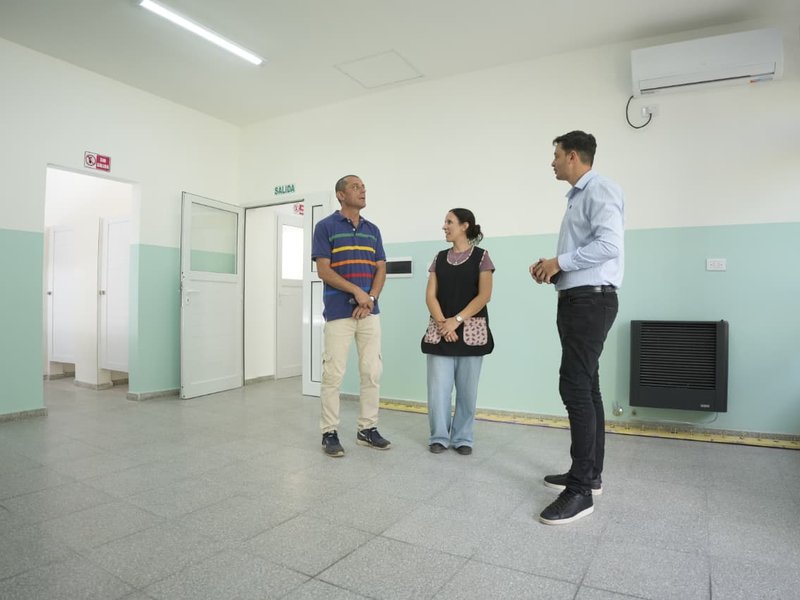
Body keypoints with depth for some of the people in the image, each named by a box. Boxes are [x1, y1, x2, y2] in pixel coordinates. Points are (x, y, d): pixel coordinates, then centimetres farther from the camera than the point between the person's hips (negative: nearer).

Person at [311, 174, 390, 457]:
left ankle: (367, 429, 20)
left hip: (370, 312, 5)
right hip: (338, 312, -5)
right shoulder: (325, 227, -2)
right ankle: (329, 433, 12)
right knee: (333, 374, 0)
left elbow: (381, 269, 10)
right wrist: (357, 291, -16)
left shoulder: (373, 230, 13)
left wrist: (370, 298, -7)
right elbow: (323, 270, -9)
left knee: (372, 372, 7)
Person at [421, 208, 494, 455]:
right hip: (441, 330, 3)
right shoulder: (439, 258, 12)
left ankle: (462, 438, 18)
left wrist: (457, 320, -15)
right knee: (438, 387, 0)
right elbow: (430, 295, 5)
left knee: (467, 388, 4)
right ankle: (439, 437, 14)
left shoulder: (480, 256, 3)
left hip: (471, 330, -2)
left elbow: (484, 295, -7)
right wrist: (442, 323, -12)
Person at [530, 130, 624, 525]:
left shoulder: (600, 190, -10)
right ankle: (590, 474, 24)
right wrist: (552, 267, 6)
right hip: (576, 300, 11)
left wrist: (559, 262, -14)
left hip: (591, 301, -11)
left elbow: (609, 245, -23)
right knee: (585, 388, 13)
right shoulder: (578, 197, 20)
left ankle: (581, 490, -4)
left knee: (575, 389, -12)